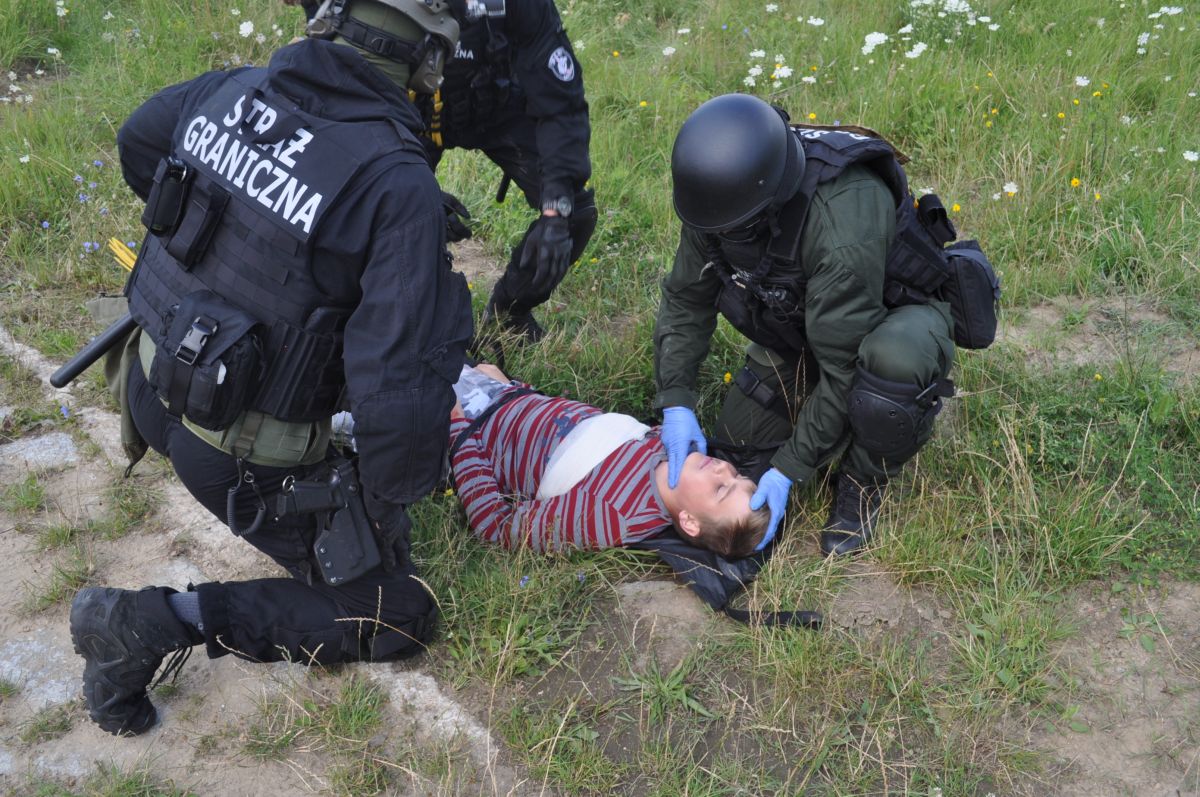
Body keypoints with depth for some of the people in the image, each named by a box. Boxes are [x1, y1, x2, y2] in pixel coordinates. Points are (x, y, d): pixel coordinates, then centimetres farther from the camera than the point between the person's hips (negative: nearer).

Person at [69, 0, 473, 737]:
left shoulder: (232, 89, -6)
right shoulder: (399, 185, -26)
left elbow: (135, 145, 17)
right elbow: (400, 384, -29)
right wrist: (388, 505, -11)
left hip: (154, 390, 7)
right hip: (244, 456, -7)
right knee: (398, 615, 8)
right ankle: (165, 621, -3)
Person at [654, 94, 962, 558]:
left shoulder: (844, 220, -42)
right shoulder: (722, 197, -21)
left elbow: (842, 365, -35)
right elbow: (686, 300, -8)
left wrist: (790, 468, -30)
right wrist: (675, 402, -19)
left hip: (892, 314, -6)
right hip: (800, 325, 6)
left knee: (892, 361, -41)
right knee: (741, 443, 1)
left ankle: (863, 483, -11)